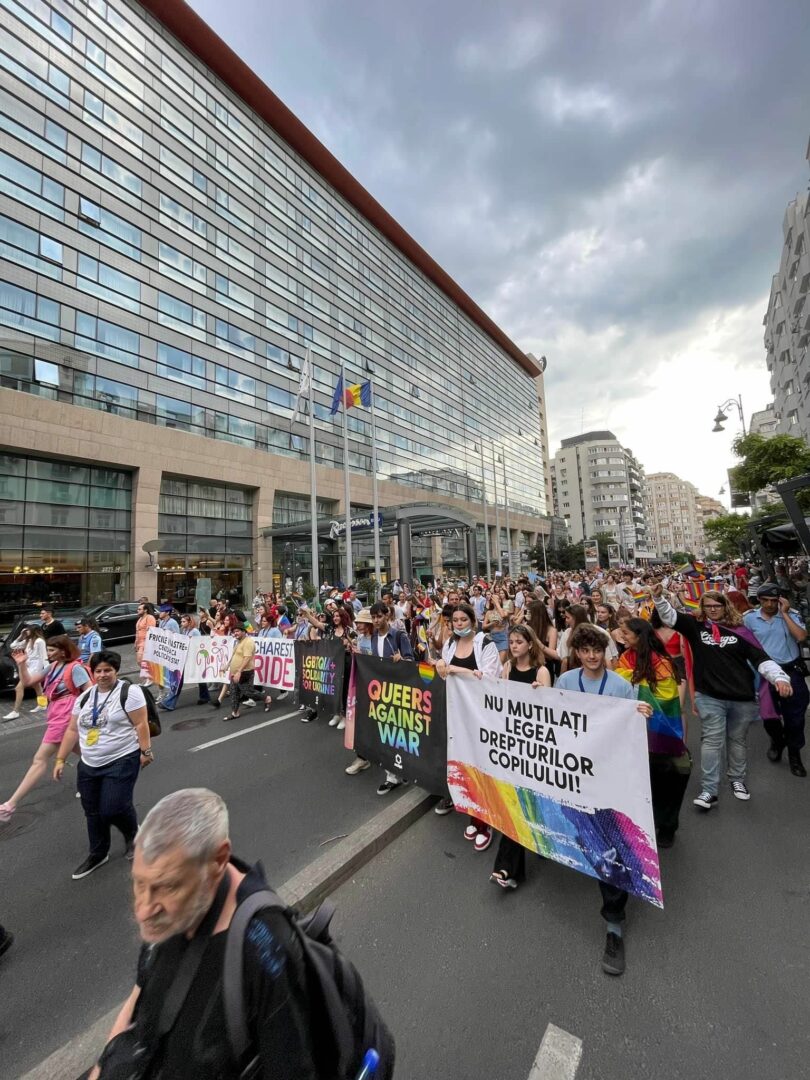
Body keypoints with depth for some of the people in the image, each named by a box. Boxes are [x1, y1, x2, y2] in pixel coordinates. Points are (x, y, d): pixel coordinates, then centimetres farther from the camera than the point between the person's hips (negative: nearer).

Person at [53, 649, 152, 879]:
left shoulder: (129, 692, -15)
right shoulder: (84, 698, 7)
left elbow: (141, 724, -15)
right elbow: (72, 730, 13)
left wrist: (145, 751, -17)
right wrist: (61, 759, 10)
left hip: (121, 762, -6)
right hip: (89, 765, 7)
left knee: (113, 809, -8)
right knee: (93, 812, 15)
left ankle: (132, 835, 24)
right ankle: (98, 854, 36)